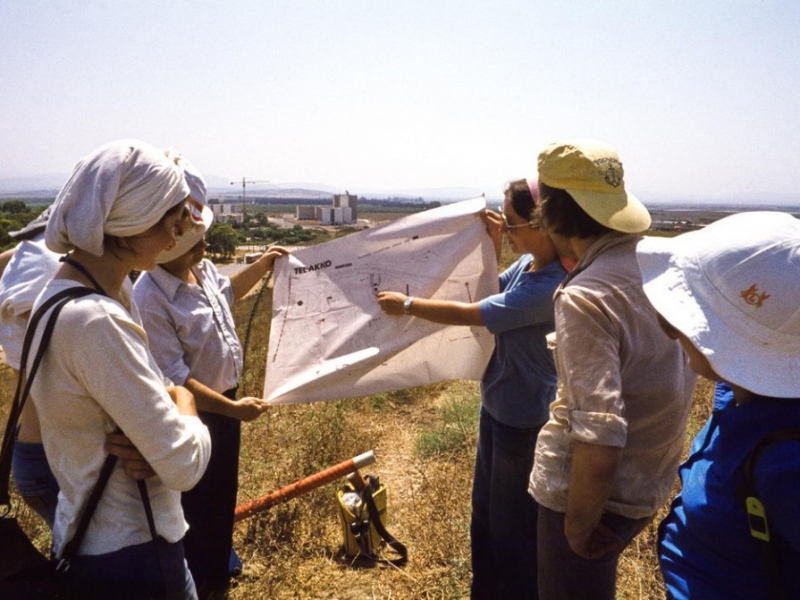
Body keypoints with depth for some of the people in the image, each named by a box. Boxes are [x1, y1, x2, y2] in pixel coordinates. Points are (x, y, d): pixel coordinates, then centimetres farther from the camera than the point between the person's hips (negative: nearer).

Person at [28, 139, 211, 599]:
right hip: (128, 556, -8)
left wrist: (165, 404, -14)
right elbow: (185, 464, -28)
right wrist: (183, 403, -8)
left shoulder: (111, 289, -1)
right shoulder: (93, 321, -30)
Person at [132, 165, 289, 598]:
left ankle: (219, 564, 53)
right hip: (193, 414, -9)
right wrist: (233, 408, -25)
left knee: (223, 488, 27)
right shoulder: (150, 301, -31)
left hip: (223, 400, 9)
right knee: (194, 502, 14)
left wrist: (261, 267, 10)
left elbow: (226, 292, 21)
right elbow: (174, 381, -29)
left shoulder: (203, 268, -5)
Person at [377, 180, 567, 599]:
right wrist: (493, 244, -1)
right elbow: (489, 293, 13)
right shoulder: (528, 262, -2)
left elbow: (467, 314, -26)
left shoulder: (548, 287, -30)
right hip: (498, 405, 10)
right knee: (485, 510, 25)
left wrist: (407, 304, -14)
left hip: (523, 419, -10)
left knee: (513, 523, 11)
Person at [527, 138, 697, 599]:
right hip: (649, 484, 8)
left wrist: (578, 524, -17)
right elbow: (686, 371, 11)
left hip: (594, 491, -8)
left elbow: (598, 436, -29)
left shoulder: (586, 297, -27)